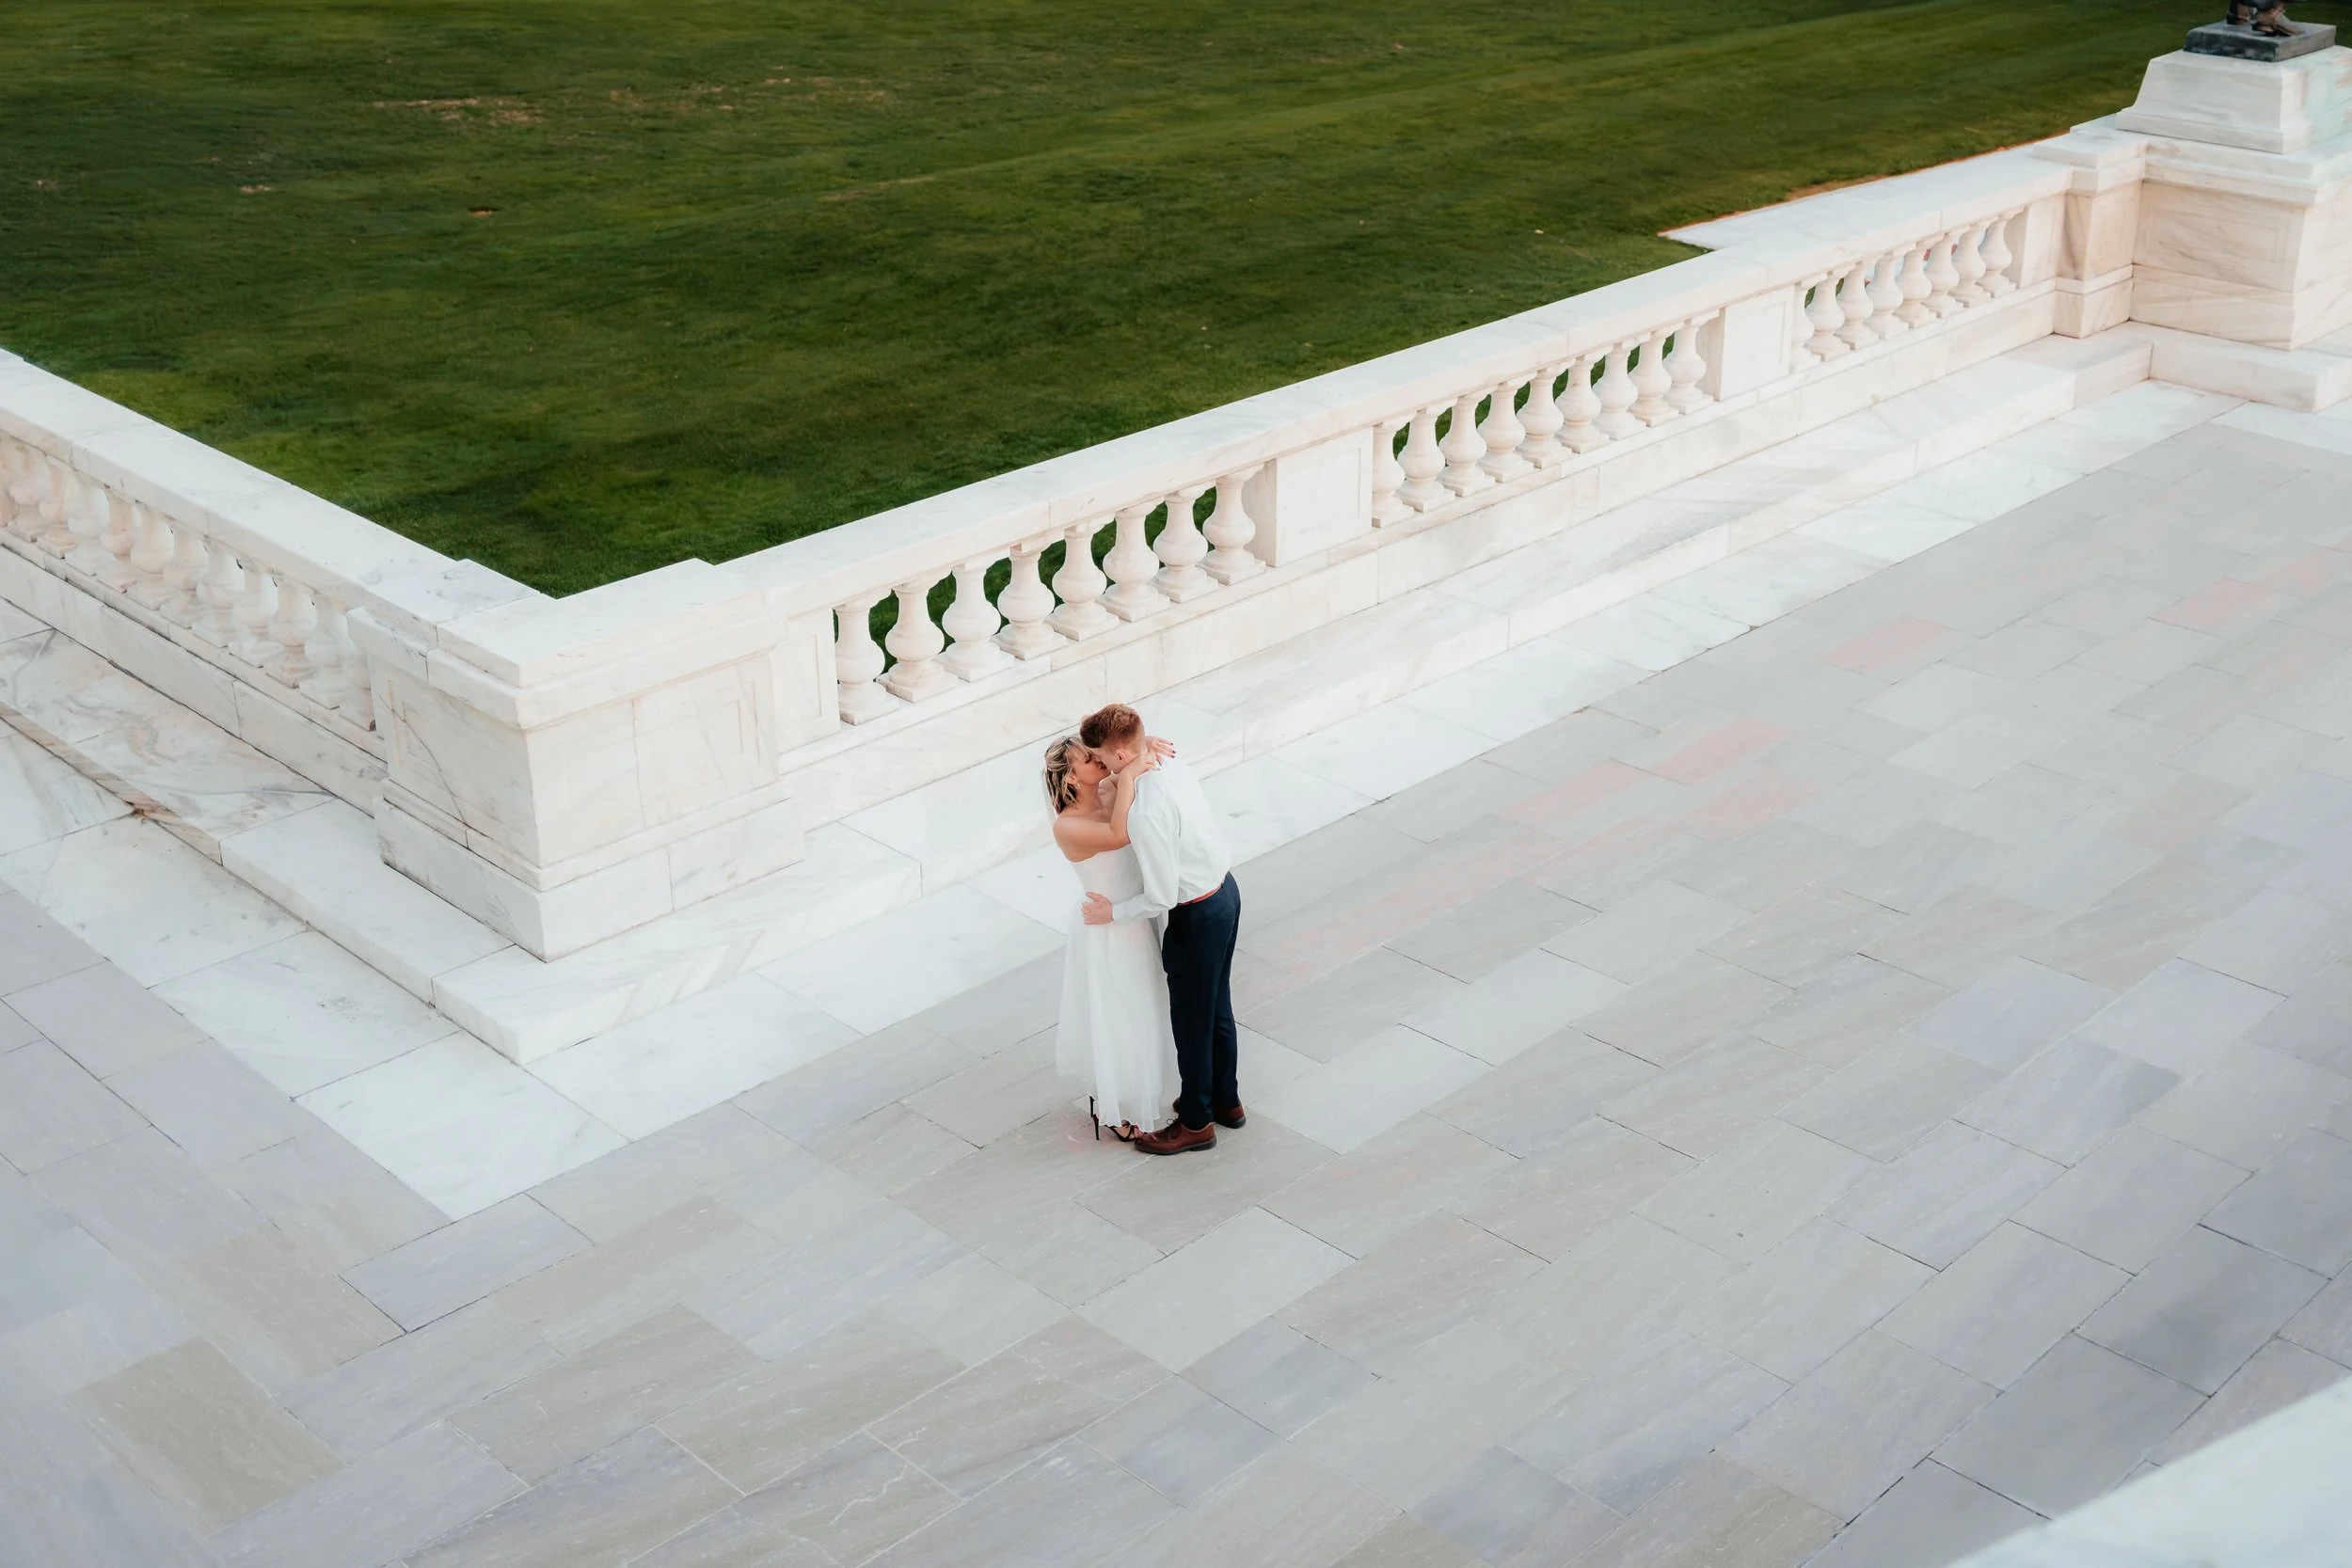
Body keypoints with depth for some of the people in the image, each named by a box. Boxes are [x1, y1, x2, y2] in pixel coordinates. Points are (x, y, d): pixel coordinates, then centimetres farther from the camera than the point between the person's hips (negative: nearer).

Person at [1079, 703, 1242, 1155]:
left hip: (1197, 916, -9)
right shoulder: (1175, 767, -4)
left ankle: (1196, 1122, 29)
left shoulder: (1146, 812, -31)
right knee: (1217, 1007, 25)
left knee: (1192, 1020, 11)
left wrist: (1113, 912, -10)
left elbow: (1162, 897, -25)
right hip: (1226, 890, 9)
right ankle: (1225, 1100, 43)